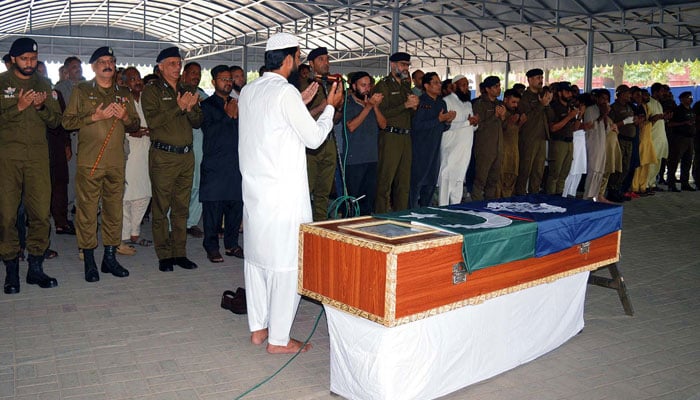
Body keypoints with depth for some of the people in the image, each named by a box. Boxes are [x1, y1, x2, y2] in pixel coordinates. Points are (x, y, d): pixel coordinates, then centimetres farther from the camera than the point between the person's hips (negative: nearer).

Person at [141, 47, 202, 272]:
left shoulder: (188, 91, 16)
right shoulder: (152, 91, 1)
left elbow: (197, 122, 12)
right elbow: (152, 121, -13)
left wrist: (191, 108, -7)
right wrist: (179, 107, -17)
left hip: (186, 155, 5)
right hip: (163, 155, -5)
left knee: (182, 207, 8)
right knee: (161, 208, -1)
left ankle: (180, 253, 15)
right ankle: (164, 255, 7)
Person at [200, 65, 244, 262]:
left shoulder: (237, 104, 18)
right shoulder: (206, 105, 4)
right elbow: (209, 131, -11)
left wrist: (237, 116, -2)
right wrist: (228, 115, -9)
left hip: (236, 163, 5)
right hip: (215, 166, -5)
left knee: (236, 205, 6)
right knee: (213, 207, -3)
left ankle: (231, 244, 18)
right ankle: (212, 247, 7)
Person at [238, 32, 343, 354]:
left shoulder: (249, 91, 11)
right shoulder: (285, 92, -14)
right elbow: (313, 137, -8)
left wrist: (301, 103, 25)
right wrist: (329, 107, 6)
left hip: (253, 189, 9)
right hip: (284, 193, -9)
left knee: (256, 258, 14)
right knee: (287, 262, -1)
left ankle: (258, 327, 25)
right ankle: (278, 339, 7)